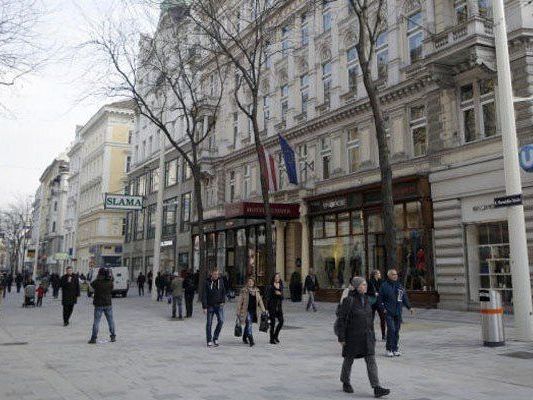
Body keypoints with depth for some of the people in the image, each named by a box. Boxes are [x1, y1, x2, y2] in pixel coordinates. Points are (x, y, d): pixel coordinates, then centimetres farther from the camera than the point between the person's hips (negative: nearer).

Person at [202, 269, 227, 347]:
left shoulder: (221, 281, 4)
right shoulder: (207, 282, -6)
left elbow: (224, 292, 14)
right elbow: (204, 295, -7)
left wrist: (223, 301, -1)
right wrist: (204, 307, -12)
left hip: (219, 305, 2)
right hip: (210, 306, -2)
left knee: (221, 321, -12)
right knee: (209, 323, 3)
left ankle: (215, 338, 4)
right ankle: (209, 341, 12)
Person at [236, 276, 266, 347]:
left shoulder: (256, 290, 8)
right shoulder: (244, 290, -5)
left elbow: (260, 300, 12)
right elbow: (240, 301, -4)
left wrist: (263, 309, 7)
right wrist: (238, 311, -6)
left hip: (254, 310, 5)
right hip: (246, 310, -4)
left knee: (248, 325, 16)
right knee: (249, 324, -15)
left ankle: (244, 338, 34)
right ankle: (251, 340, -17)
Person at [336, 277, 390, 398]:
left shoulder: (366, 299, 5)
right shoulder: (348, 300, -15)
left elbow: (369, 317, 14)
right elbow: (341, 319, -13)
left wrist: (372, 335, 14)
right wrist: (341, 337, -14)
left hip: (366, 336, 6)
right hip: (352, 336, -5)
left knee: (371, 361, -2)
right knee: (349, 359, 11)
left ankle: (377, 388, -3)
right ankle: (346, 383, 32)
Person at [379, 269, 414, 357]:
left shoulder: (400, 286, 12)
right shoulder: (384, 286, -2)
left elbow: (405, 298, 19)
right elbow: (380, 299, 0)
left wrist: (409, 307, 10)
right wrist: (383, 308, -9)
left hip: (398, 312, 5)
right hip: (389, 312, -5)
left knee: (397, 330, 7)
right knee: (391, 329, -13)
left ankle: (395, 348, 18)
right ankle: (389, 349, -1)